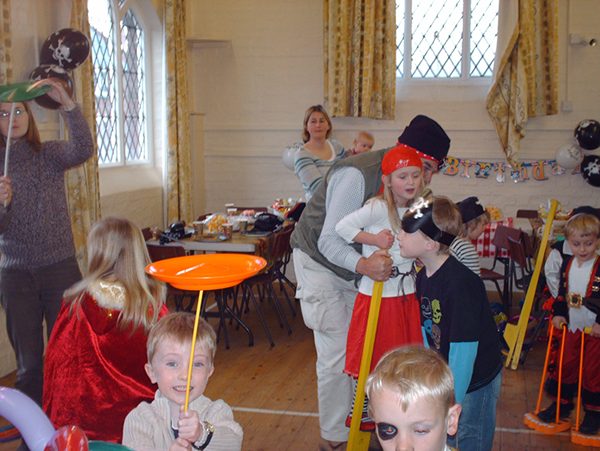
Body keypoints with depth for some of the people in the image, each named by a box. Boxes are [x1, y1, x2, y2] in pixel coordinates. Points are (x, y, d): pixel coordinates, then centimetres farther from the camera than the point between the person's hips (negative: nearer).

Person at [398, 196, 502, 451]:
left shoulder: (461, 283, -29)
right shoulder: (423, 277, -2)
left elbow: (464, 348, -28)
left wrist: (450, 404, -23)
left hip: (475, 382, -7)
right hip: (444, 378, 7)